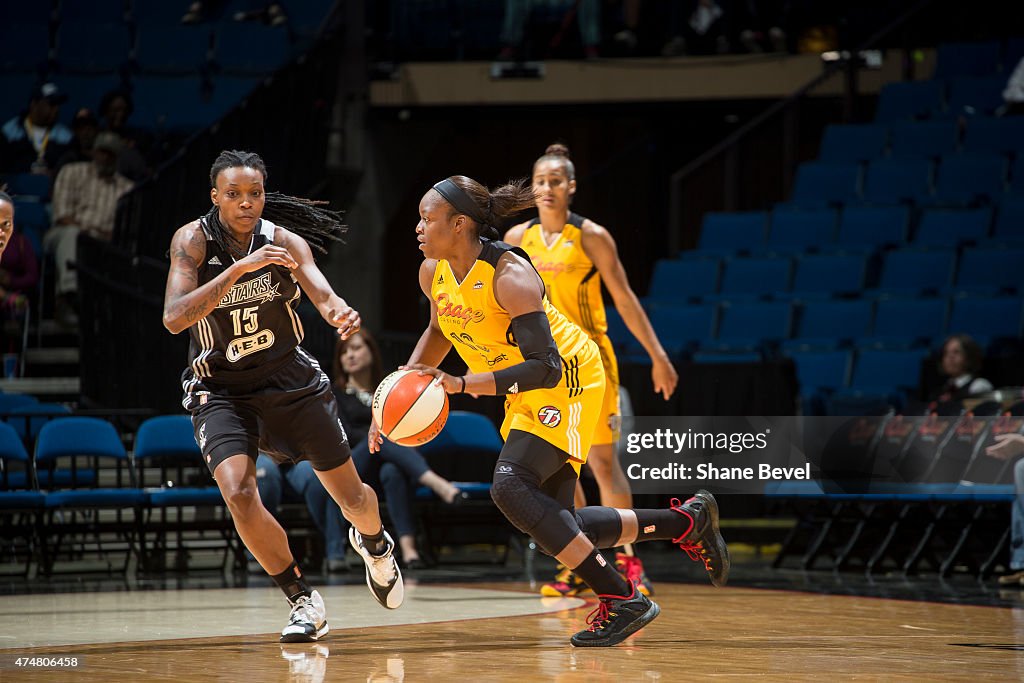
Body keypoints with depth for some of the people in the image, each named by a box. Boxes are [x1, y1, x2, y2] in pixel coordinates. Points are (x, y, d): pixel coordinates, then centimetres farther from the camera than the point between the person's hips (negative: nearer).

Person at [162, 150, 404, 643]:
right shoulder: (193, 240, -16)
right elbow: (174, 318, -29)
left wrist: (340, 313, -52)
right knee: (238, 494, -24)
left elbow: (322, 293, -27)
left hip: (289, 378, 2)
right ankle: (304, 602, -5)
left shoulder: (285, 241, -12)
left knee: (353, 497, 6)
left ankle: (373, 544, 45)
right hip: (220, 389, -2)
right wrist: (239, 269, -38)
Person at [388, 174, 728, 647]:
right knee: (553, 531, 4)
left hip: (567, 381, -9)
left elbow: (545, 367, -32)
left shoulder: (510, 276, -28)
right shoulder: (434, 272, -4)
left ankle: (621, 601, -21)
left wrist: (462, 385, -38)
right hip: (526, 394, 9)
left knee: (510, 487, -27)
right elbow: (439, 332, 18)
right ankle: (686, 522, 20)